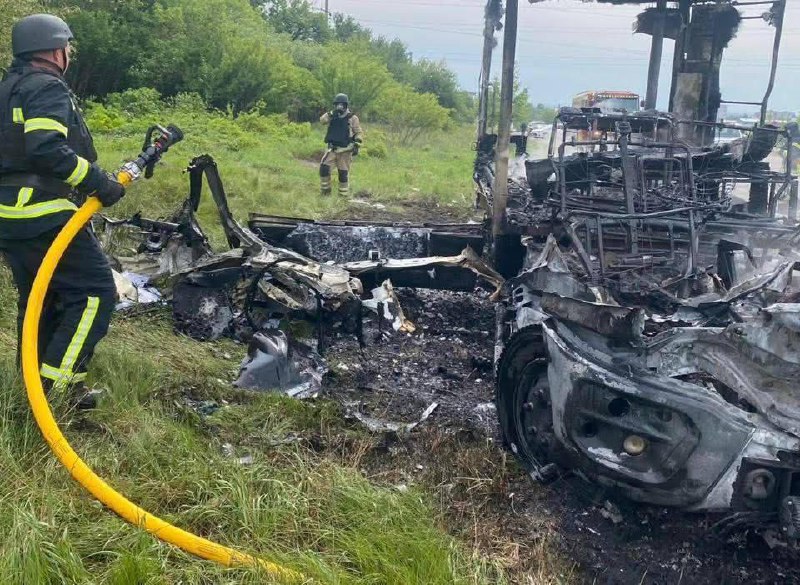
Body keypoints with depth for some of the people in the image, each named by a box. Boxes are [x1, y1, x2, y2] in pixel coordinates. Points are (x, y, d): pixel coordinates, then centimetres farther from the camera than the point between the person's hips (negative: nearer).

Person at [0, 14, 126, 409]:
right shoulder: (47, 87, -10)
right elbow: (48, 149, -25)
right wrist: (100, 182, -20)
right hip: (44, 216, -10)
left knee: (40, 300, 18)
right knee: (95, 292, -7)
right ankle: (57, 381, -9)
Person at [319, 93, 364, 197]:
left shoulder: (352, 118, -2)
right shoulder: (332, 116, 9)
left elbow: (359, 133, -3)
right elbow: (322, 120, -8)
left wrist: (357, 146, -14)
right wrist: (332, 114, -20)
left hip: (345, 150, -3)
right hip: (332, 149, 3)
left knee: (343, 173, 1)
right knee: (323, 167, -8)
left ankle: (344, 195, 10)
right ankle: (325, 190, 7)